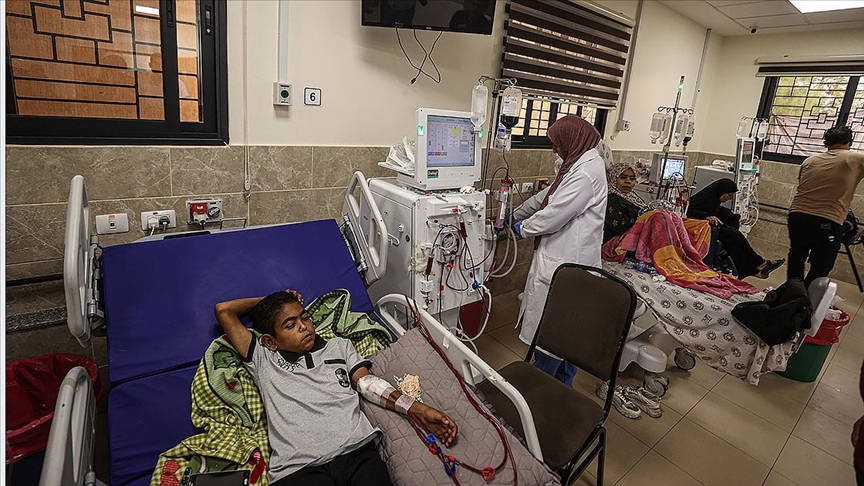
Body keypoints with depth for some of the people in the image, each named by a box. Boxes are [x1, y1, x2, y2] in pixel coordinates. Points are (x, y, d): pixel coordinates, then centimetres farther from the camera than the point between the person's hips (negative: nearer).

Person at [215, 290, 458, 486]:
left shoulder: (339, 346, 24)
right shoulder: (263, 360, 18)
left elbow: (368, 383, 12)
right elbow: (223, 310, 18)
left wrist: (419, 409, -2)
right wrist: (267, 299, 30)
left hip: (357, 451, 3)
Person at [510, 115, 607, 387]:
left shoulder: (586, 172, -19)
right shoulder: (580, 163, 15)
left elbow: (555, 214, -21)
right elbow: (548, 195, 23)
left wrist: (523, 228, -4)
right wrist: (516, 214, 29)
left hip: (566, 262, -10)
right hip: (566, 256, 10)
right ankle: (563, 381, 34)